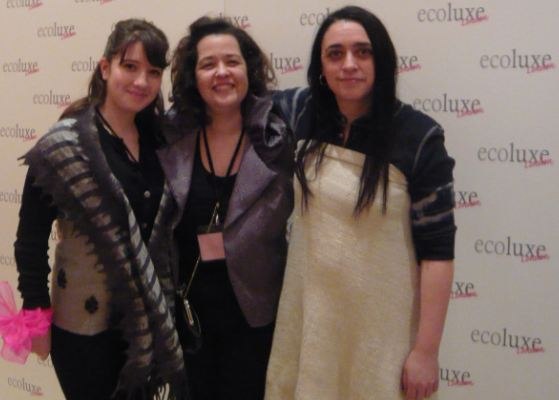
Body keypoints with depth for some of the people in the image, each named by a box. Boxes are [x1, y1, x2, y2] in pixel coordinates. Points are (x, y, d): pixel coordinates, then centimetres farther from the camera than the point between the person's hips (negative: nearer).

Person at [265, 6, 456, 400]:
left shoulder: (419, 136, -16)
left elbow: (437, 250, -14)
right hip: (308, 314, 4)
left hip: (381, 323, -4)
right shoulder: (303, 113, -5)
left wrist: (426, 351, -14)